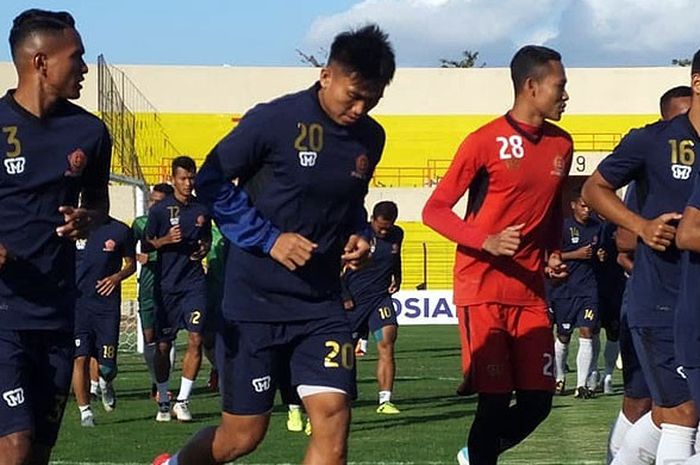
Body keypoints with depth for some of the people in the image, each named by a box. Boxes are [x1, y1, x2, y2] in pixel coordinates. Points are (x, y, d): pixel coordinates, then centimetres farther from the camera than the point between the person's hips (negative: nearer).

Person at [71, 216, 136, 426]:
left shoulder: (120, 231, 2)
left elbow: (131, 264, 13)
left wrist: (118, 276, -7)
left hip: (107, 304, 0)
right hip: (77, 304, 0)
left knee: (107, 365, 0)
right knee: (79, 358, -7)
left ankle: (105, 384, 37)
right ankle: (85, 411, 5)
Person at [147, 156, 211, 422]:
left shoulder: (202, 209, 8)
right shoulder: (160, 210, 0)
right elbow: (147, 243, 4)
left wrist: (204, 248, 1)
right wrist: (166, 240, -14)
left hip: (194, 282, 2)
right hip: (166, 283, -2)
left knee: (195, 339, -10)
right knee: (163, 345, 3)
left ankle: (182, 401, -3)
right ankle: (163, 402, 16)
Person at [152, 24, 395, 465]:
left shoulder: (371, 139, 4)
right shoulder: (276, 120, -14)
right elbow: (212, 183, -9)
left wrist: (357, 236, 0)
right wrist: (270, 239, -16)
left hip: (321, 302, 5)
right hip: (255, 300, -5)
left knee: (333, 414, -12)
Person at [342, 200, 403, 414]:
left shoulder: (397, 235, 4)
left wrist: (397, 278, 11)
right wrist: (344, 297, -8)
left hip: (381, 297, 3)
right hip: (354, 300, -3)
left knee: (386, 344, -14)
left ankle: (385, 400, -16)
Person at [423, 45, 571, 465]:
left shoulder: (562, 145, 10)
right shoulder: (485, 142, -9)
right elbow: (434, 210, -7)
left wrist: (554, 254, 7)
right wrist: (487, 242, -23)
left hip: (530, 292, 6)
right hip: (483, 290, -6)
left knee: (538, 402, 4)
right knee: (495, 400, -9)